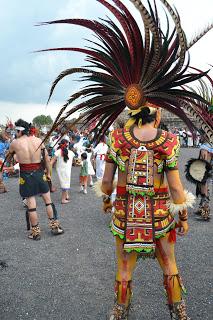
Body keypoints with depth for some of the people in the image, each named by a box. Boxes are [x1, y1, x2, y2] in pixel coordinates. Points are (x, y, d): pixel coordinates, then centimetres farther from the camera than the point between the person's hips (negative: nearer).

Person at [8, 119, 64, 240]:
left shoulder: (15, 143, -8)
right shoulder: (39, 141, -4)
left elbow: (9, 156, 12)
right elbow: (47, 159, 0)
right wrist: (48, 173, 13)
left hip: (26, 175, -2)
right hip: (39, 173, 2)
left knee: (31, 204, 6)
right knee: (48, 200, 14)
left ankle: (36, 232, 15)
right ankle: (55, 226, 21)